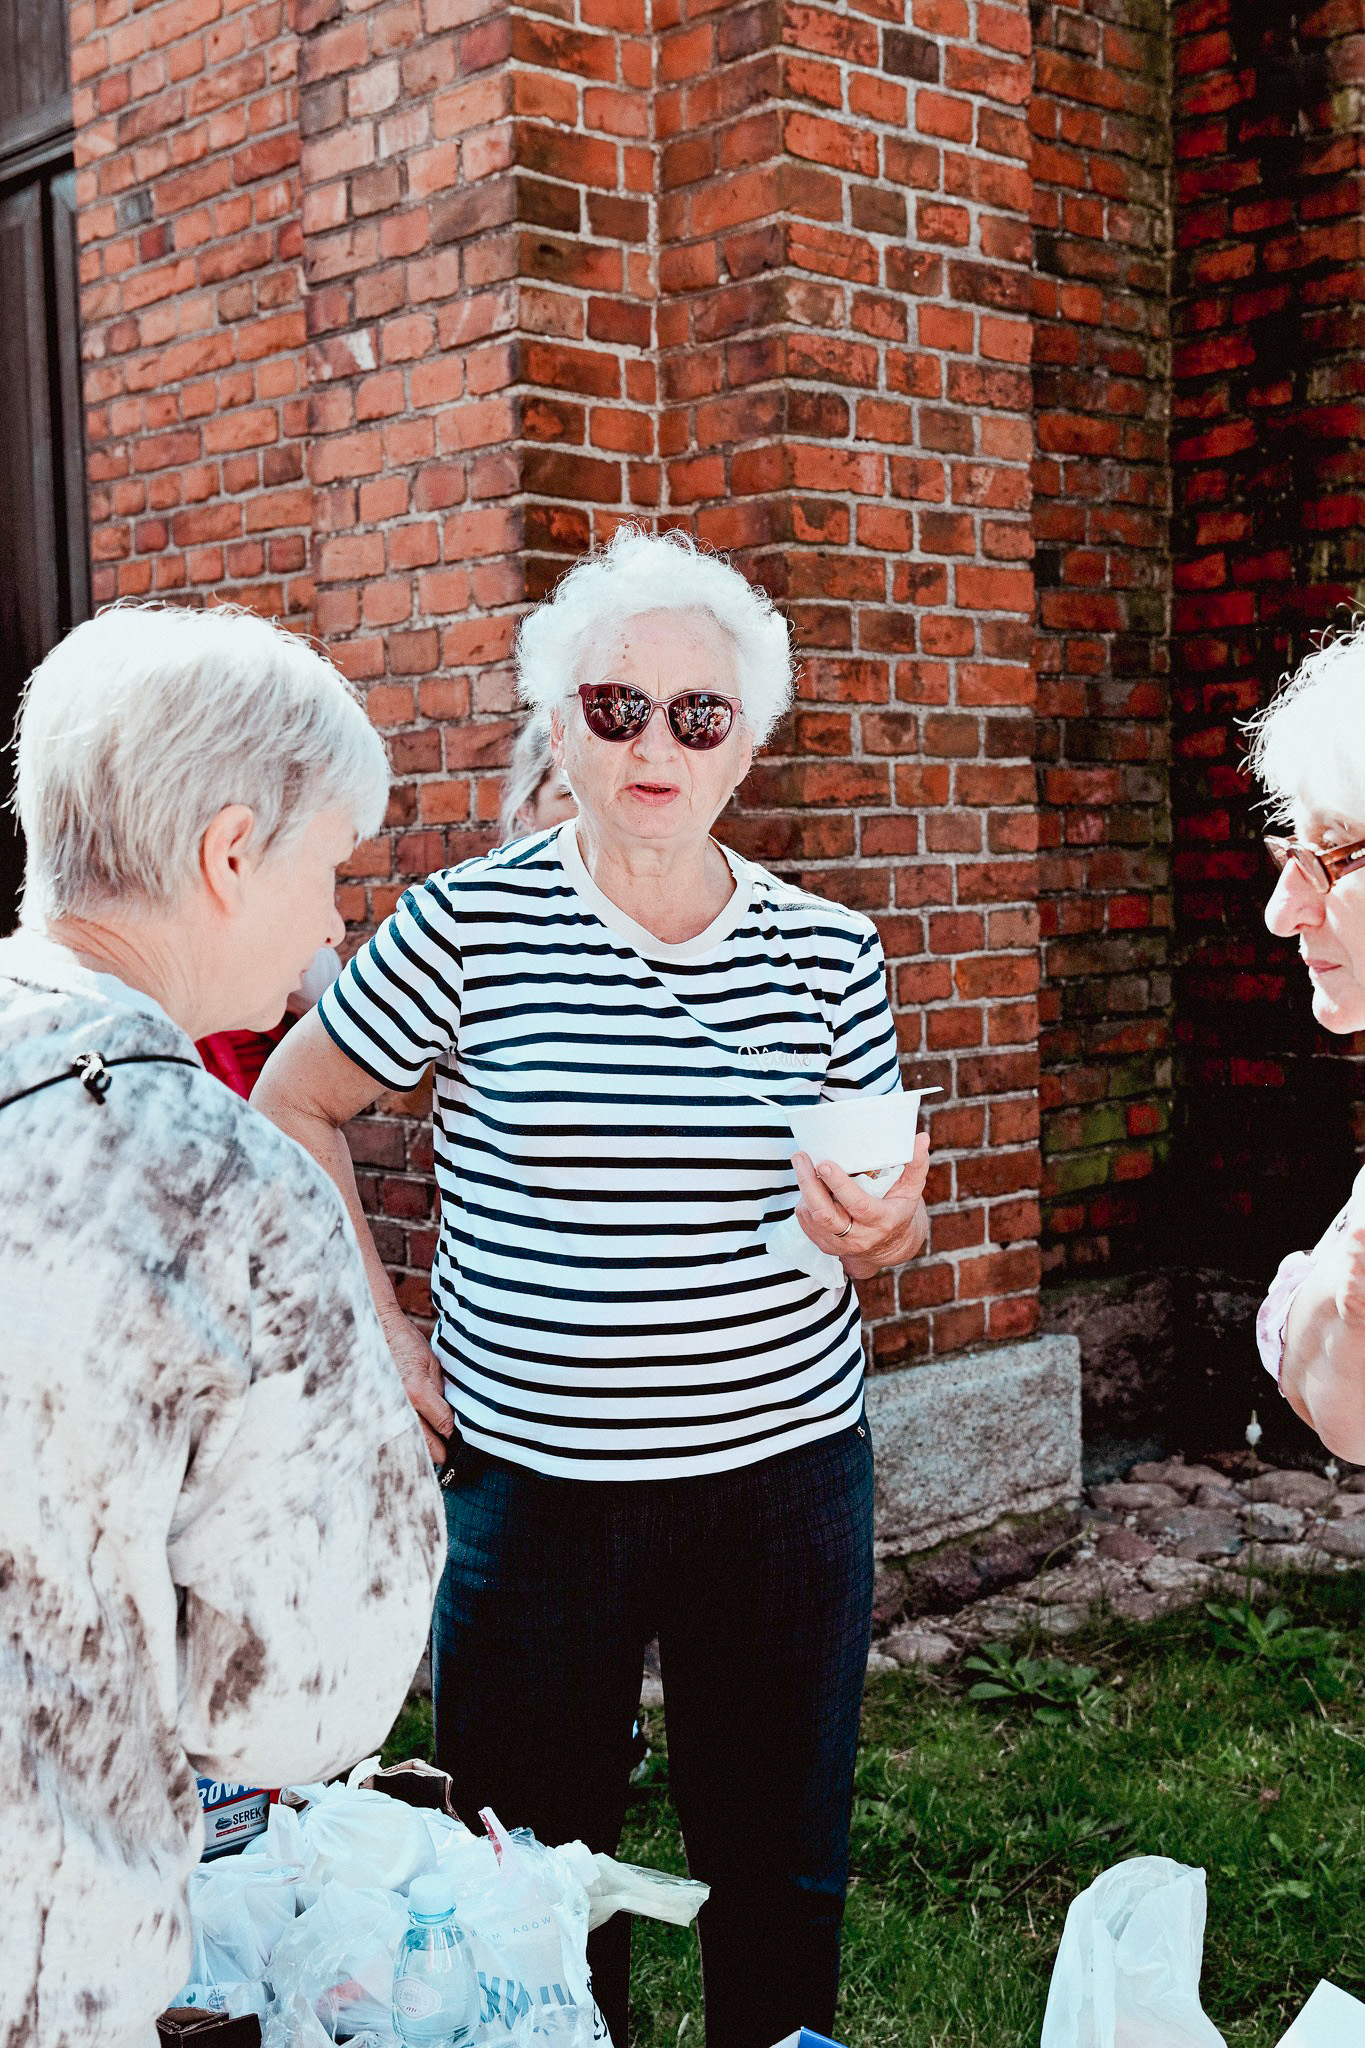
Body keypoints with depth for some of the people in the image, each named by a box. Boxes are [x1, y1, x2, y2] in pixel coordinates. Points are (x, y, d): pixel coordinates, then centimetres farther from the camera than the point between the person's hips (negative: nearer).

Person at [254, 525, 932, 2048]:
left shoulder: (830, 954, 1)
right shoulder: (467, 927, -7)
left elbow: (880, 1226, 11)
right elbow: (291, 1105, 4)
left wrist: (879, 1228, -13)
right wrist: (377, 1330, -2)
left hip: (786, 1471, 2)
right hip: (535, 1474, -2)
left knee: (784, 1873, 15)